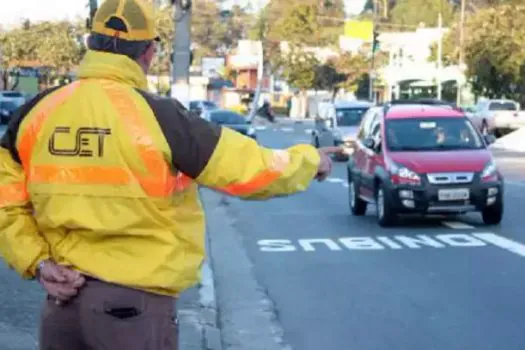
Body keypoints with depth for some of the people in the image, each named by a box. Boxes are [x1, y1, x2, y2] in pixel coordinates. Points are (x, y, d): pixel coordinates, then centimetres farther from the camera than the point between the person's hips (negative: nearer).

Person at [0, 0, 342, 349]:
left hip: (64, 294, 5)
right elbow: (249, 169, -8)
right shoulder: (156, 115, -13)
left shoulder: (39, 111, 0)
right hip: (135, 302, -4)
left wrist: (35, 260, 1)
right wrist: (311, 160, 8)